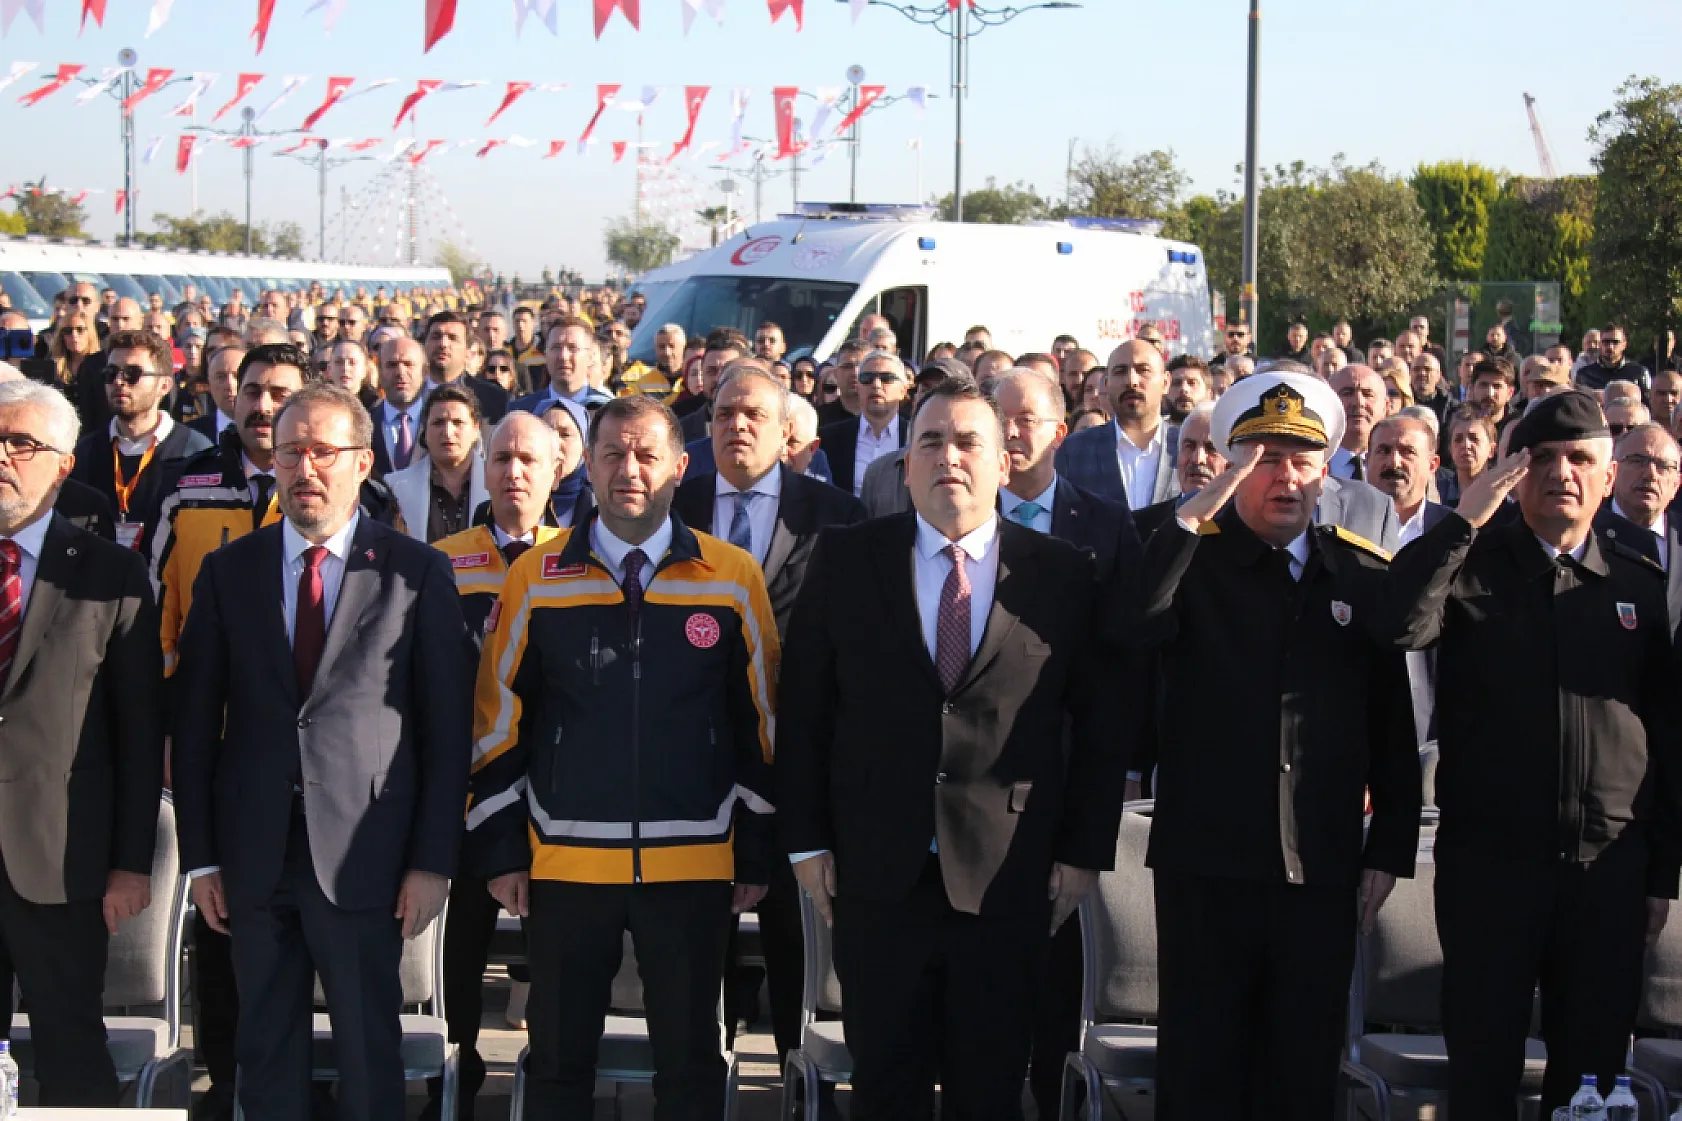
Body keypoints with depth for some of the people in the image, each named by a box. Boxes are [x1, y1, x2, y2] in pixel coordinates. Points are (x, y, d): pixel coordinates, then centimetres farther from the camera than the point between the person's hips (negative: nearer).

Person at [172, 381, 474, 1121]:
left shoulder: (417, 573, -1)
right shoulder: (228, 571, 7)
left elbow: (446, 726, -2)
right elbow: (195, 722, 7)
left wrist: (433, 860, -6)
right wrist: (200, 855, 2)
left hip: (364, 856, -3)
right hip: (253, 856, 3)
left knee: (369, 1056, 4)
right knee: (266, 1053, 11)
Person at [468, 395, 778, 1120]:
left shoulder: (734, 579, 0)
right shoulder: (536, 578, 2)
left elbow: (761, 723, 4)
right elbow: (497, 721, 6)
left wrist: (757, 855, 4)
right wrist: (500, 850, 3)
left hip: (693, 866, 0)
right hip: (565, 864, 1)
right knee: (559, 1060, 10)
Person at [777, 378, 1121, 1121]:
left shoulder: (1063, 576, 0)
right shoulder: (846, 561, 2)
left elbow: (1100, 726, 3)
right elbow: (803, 707, 3)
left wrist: (1084, 851, 0)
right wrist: (807, 839, 0)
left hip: (1008, 883, 0)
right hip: (878, 877, 1)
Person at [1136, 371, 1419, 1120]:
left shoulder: (1364, 576, 6)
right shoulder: (1190, 562, -1)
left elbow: (1393, 729, 9)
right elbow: (1128, 631, -22)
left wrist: (1389, 853, 6)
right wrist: (1191, 520, -25)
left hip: (1323, 869, 2)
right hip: (1206, 863, -2)